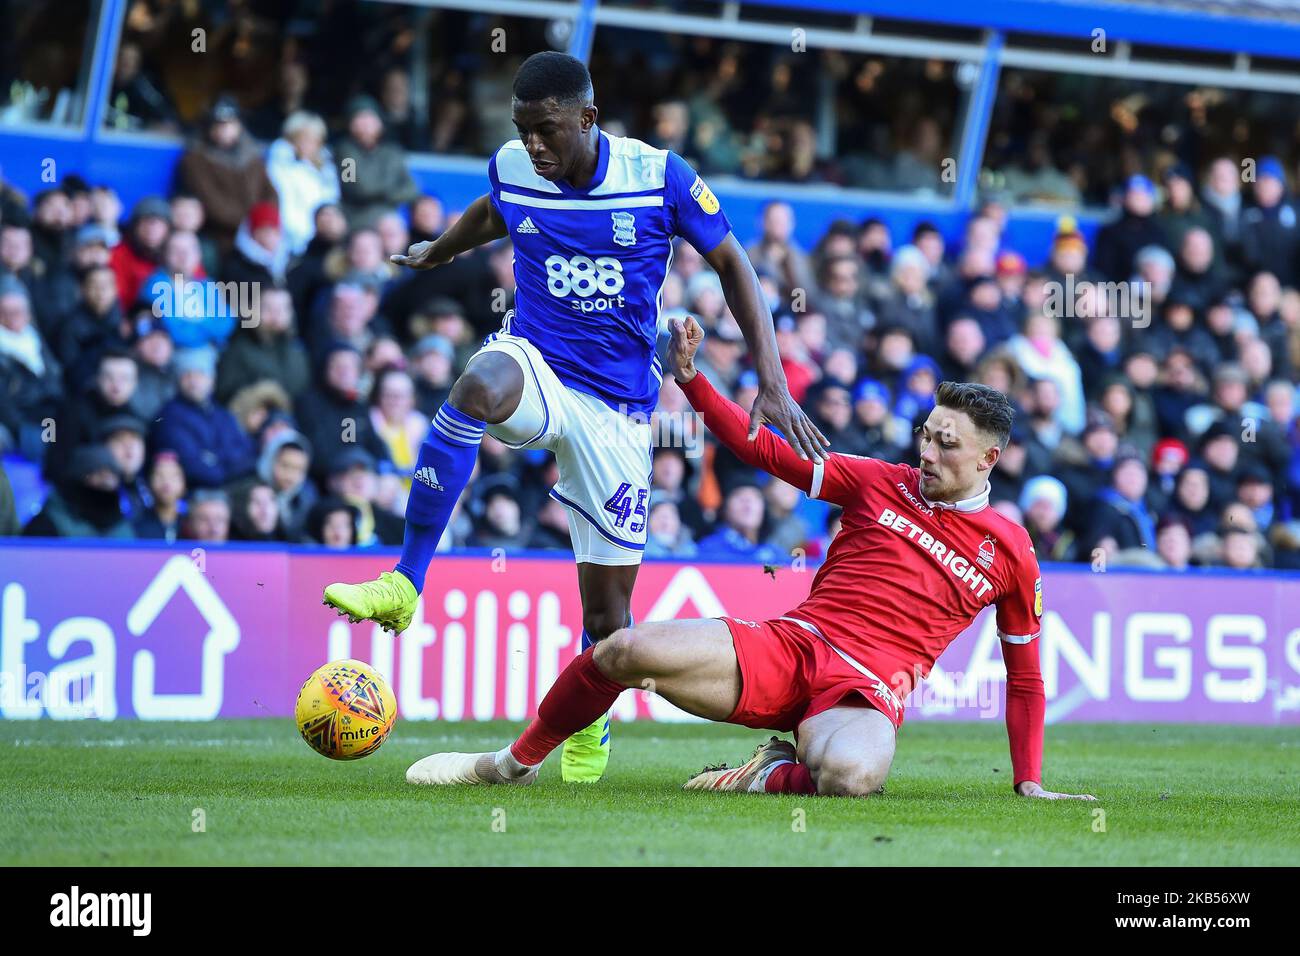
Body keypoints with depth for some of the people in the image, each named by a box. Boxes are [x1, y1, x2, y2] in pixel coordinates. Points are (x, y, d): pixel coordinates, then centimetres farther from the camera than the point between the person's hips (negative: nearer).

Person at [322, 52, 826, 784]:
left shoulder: (659, 176, -13)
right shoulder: (512, 170, -5)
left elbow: (733, 265, -3)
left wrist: (773, 384, -10)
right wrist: (440, 251, 41)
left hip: (618, 405, -1)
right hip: (536, 363, 1)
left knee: (608, 602, -1)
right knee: (479, 388, -39)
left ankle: (591, 727, 29)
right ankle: (405, 585, -35)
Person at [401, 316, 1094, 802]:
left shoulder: (1010, 553, 8)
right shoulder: (879, 484, 13)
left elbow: (1024, 674, 15)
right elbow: (767, 452, 11)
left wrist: (1029, 784, 10)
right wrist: (691, 379, 0)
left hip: (866, 690, -3)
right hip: (789, 644, 3)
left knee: (850, 775, -43)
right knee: (627, 651, -21)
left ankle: (772, 777, -7)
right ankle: (515, 762, 3)